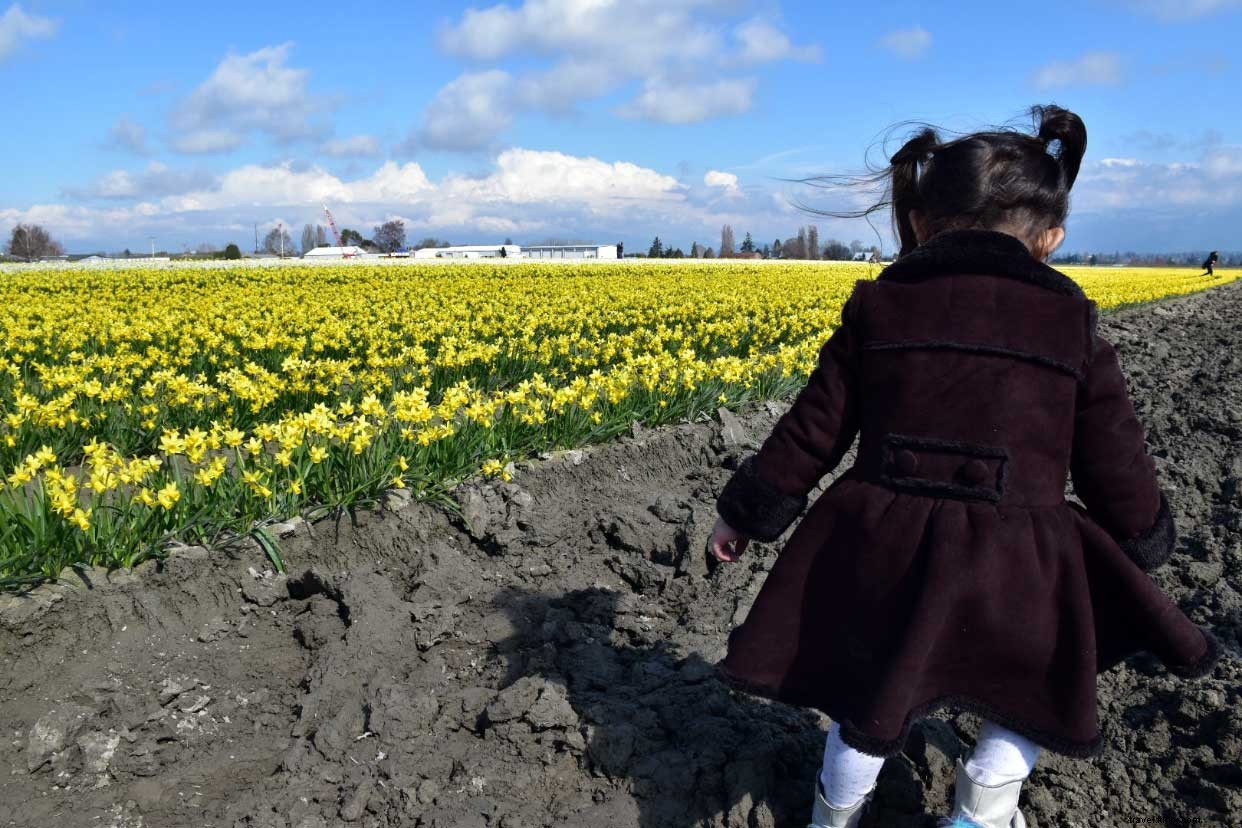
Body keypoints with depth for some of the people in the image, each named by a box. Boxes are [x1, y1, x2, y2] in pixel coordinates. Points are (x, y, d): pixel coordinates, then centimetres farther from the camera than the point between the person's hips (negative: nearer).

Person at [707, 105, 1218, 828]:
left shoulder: (878, 307, 4)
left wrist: (747, 512, 17)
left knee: (871, 700, 25)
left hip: (885, 551, 1)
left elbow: (813, 429, 5)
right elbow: (1114, 462, 9)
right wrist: (1144, 545, 29)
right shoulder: (1071, 324, 3)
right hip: (1014, 568, -1)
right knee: (1035, 676, 31)